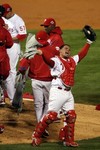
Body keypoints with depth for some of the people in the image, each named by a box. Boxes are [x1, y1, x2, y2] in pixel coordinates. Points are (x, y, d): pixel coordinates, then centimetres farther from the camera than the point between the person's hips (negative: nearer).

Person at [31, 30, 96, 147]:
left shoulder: (72, 61, 17)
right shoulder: (56, 60, -5)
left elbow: (82, 54, 27)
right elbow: (49, 60, -25)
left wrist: (89, 42, 25)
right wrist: (42, 52, -46)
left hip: (68, 93, 8)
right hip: (57, 92, -8)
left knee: (71, 116, 8)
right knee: (51, 115, -13)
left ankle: (68, 140, 17)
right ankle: (36, 135, -3)